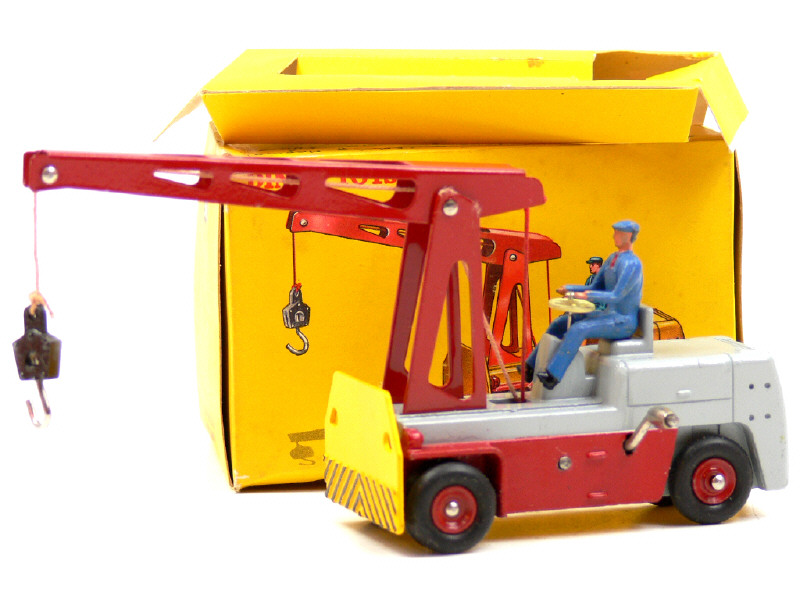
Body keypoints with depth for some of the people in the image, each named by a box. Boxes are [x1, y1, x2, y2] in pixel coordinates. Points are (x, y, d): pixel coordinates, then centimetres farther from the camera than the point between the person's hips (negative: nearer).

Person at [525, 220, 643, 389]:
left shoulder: (631, 264, -17)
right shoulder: (612, 258, 14)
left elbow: (617, 296, -25)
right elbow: (595, 288, 18)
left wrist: (588, 296, -32)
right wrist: (569, 289, 3)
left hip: (623, 322, -10)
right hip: (609, 315, 10)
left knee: (578, 329, -31)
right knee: (560, 324, 8)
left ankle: (553, 374, -32)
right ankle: (532, 367, 7)